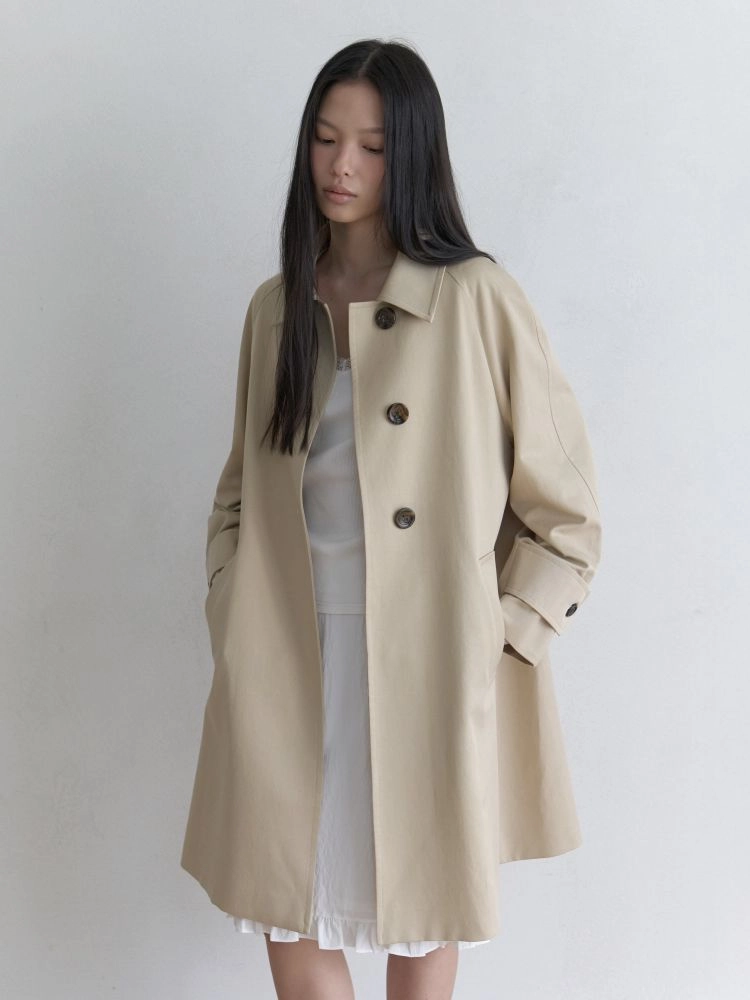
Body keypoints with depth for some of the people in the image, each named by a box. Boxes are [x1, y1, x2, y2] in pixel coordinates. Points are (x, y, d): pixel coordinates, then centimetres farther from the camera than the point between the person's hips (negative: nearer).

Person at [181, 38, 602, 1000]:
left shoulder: (476, 298, -6)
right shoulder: (276, 307, 9)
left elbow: (563, 505, -3)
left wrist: (502, 635, -6)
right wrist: (230, 612, 6)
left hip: (426, 661, -3)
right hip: (288, 657, 4)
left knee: (423, 907, 10)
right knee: (287, 908, 7)